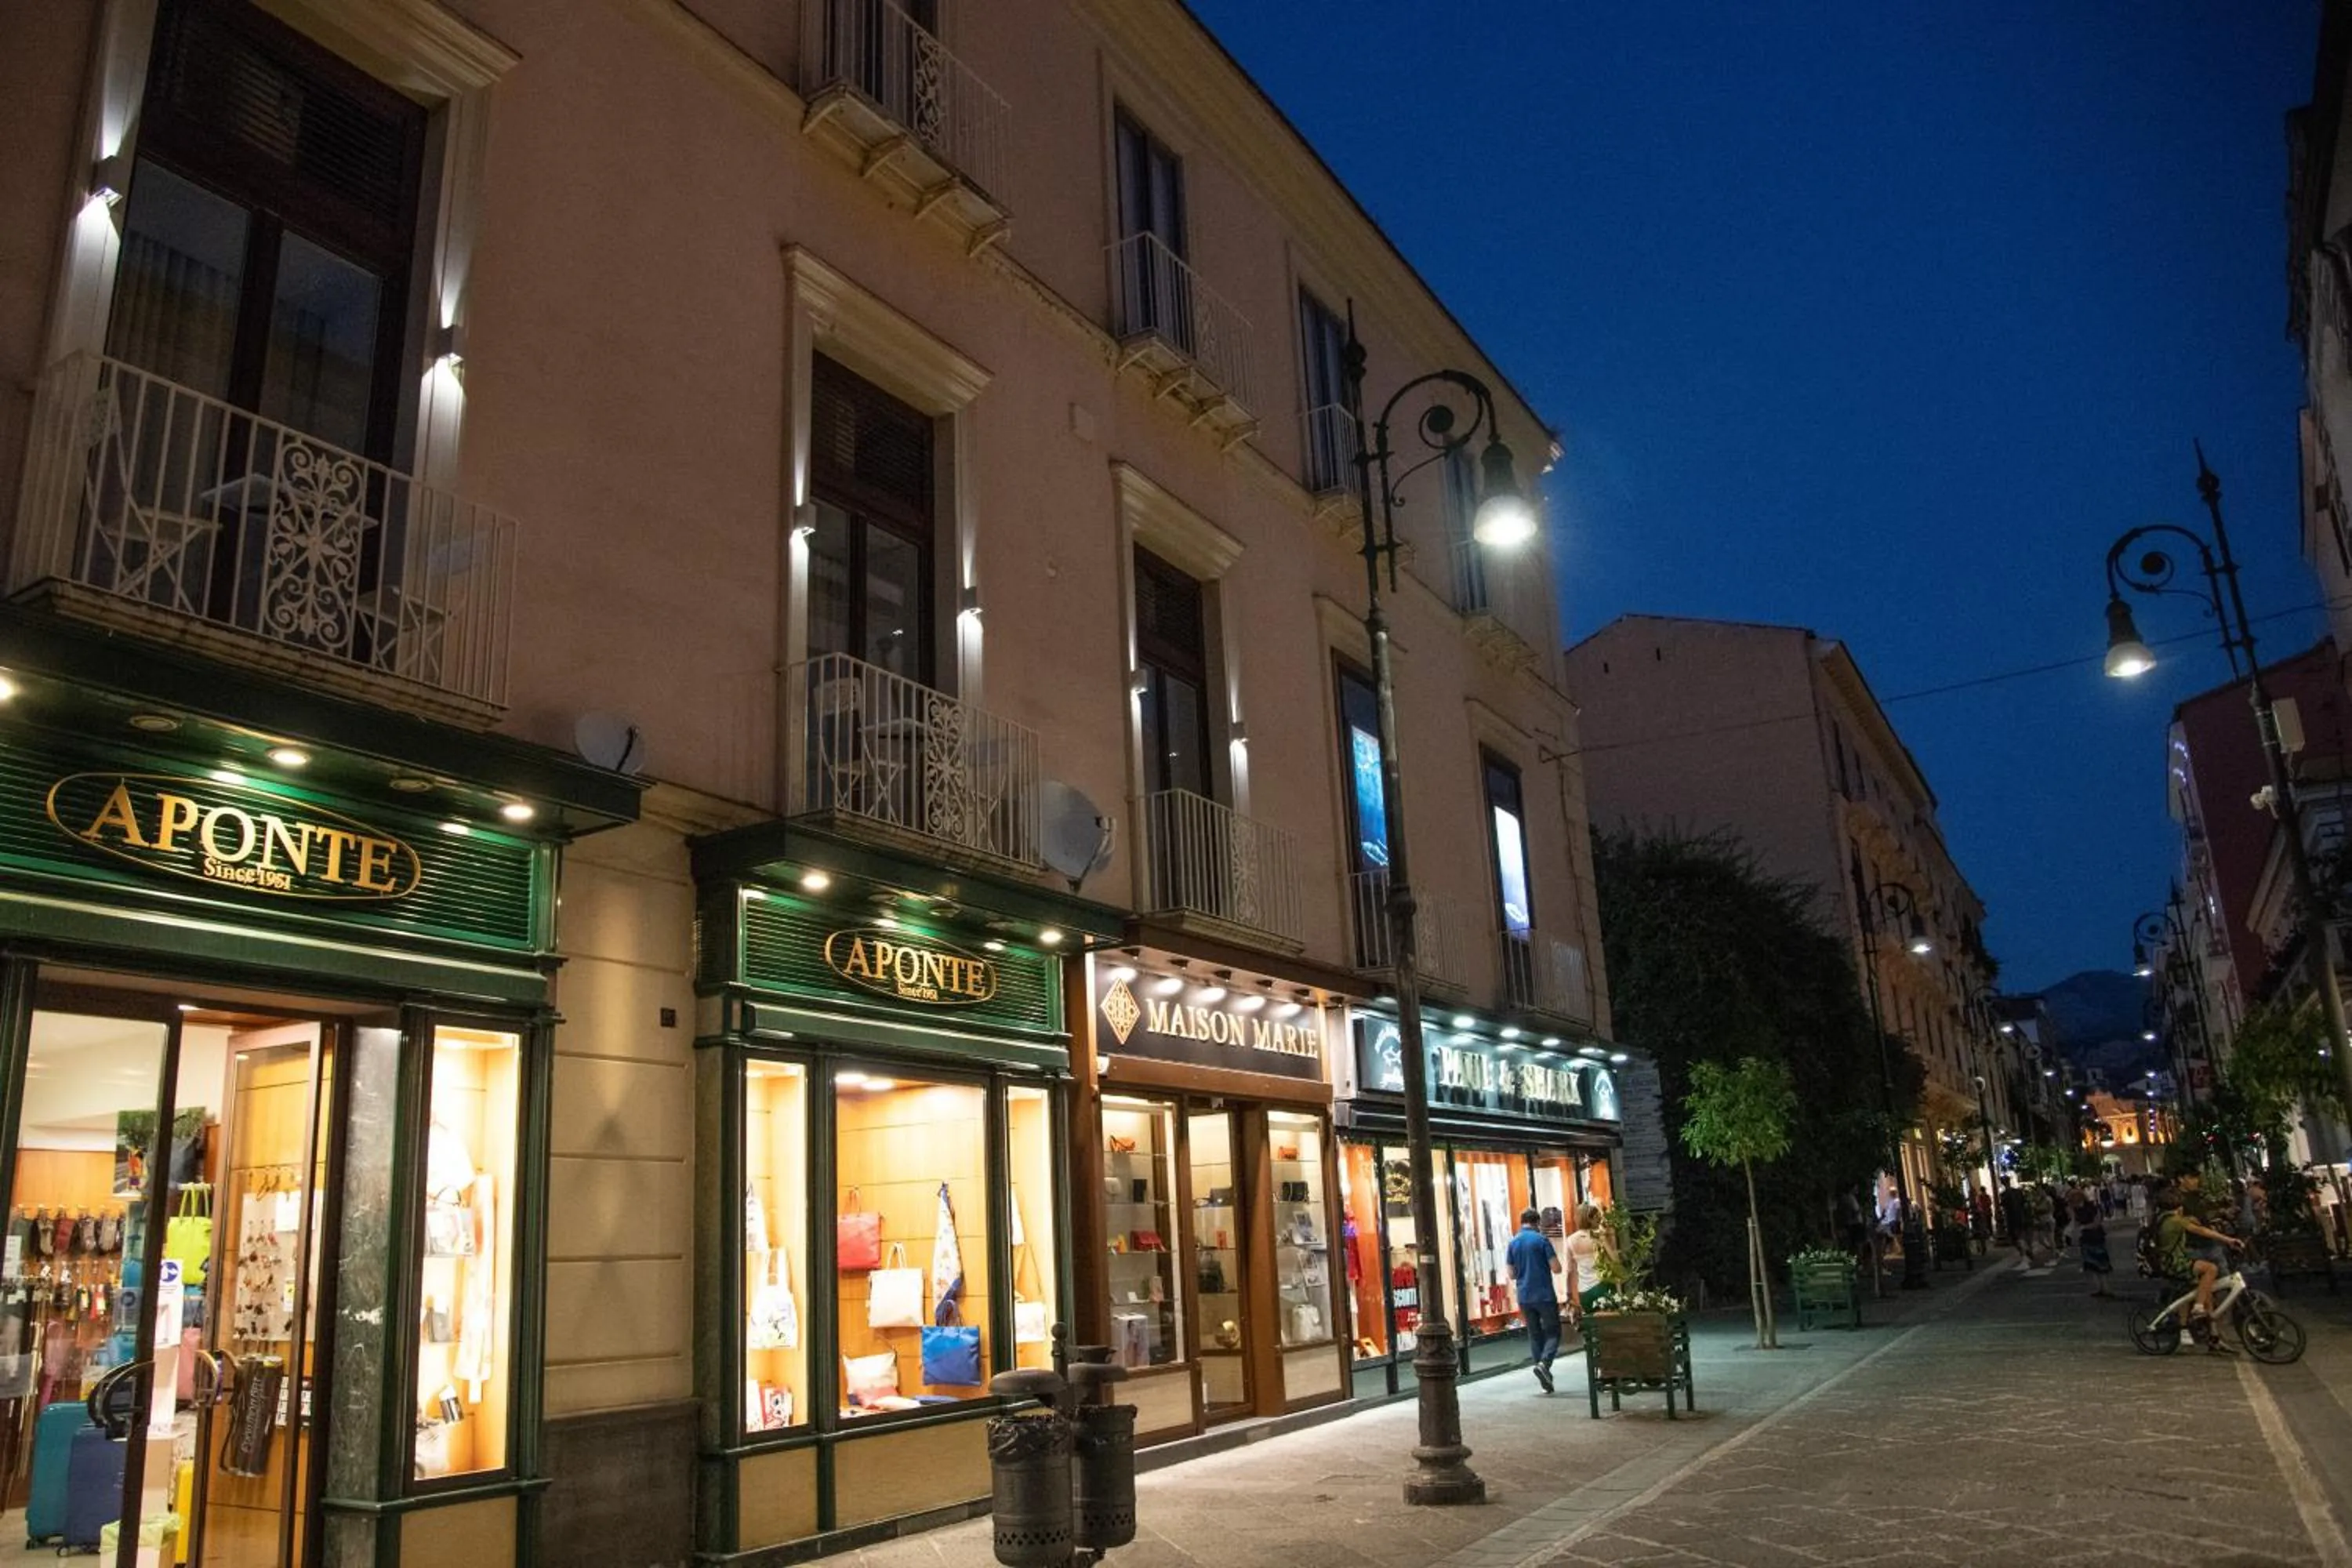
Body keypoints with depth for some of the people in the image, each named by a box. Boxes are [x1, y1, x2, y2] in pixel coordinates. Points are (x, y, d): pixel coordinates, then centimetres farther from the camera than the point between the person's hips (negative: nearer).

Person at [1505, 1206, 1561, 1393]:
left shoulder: (1512, 1244, 6)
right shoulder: (1542, 1240, -8)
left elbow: (1512, 1274, 9)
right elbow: (1556, 1268, -10)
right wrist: (1545, 1265, 11)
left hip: (1525, 1298, 5)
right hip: (1545, 1295, -4)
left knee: (1535, 1335, 11)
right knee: (1553, 1332, 5)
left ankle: (1546, 1382, 11)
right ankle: (1544, 1363, -20)